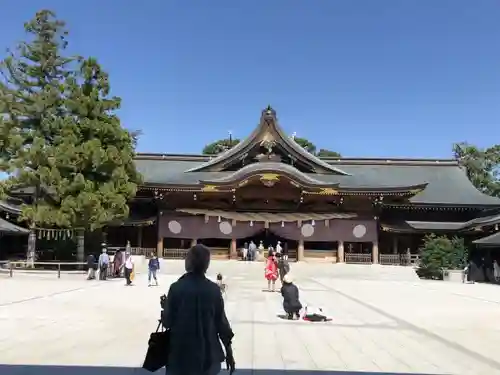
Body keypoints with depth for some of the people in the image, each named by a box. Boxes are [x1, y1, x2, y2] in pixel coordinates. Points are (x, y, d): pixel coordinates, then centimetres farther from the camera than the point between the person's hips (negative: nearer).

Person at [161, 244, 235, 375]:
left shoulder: (176, 287, -11)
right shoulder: (214, 289, -5)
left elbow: (167, 321, -6)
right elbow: (221, 321, -1)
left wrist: (165, 308, 16)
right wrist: (229, 352, 8)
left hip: (181, 352, -1)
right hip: (207, 353, 2)